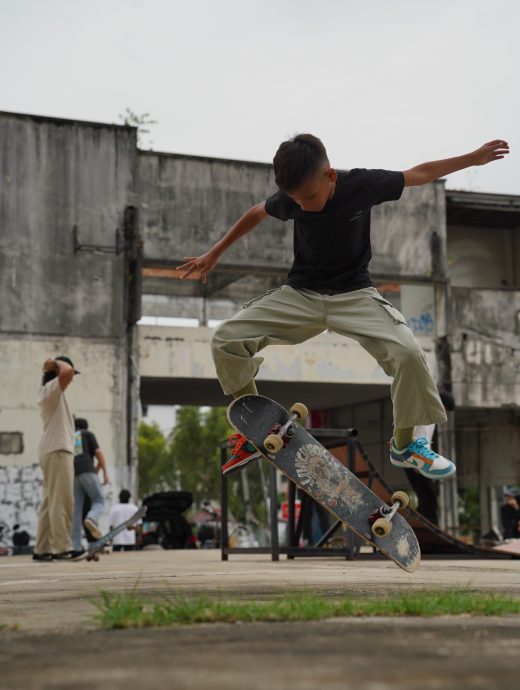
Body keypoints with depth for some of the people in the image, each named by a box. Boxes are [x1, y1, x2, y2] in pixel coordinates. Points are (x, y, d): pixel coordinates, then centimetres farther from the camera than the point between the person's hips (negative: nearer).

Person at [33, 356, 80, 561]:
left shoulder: (48, 392, 20)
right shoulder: (51, 389, -9)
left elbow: (68, 374, 35)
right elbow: (67, 371, -27)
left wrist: (54, 365, 20)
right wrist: (57, 363, -8)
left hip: (52, 452, 10)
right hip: (57, 451, -10)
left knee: (50, 502, 10)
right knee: (61, 501, -12)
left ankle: (42, 550, 11)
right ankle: (62, 548, -14)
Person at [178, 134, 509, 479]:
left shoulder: (362, 184, -17)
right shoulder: (291, 198, -11)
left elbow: (420, 173, -3)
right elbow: (256, 214, 10)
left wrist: (474, 157, 0)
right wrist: (215, 253, 16)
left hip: (355, 294, -2)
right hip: (300, 294, 2)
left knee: (409, 353, -27)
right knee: (225, 340, -15)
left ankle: (404, 445, -3)